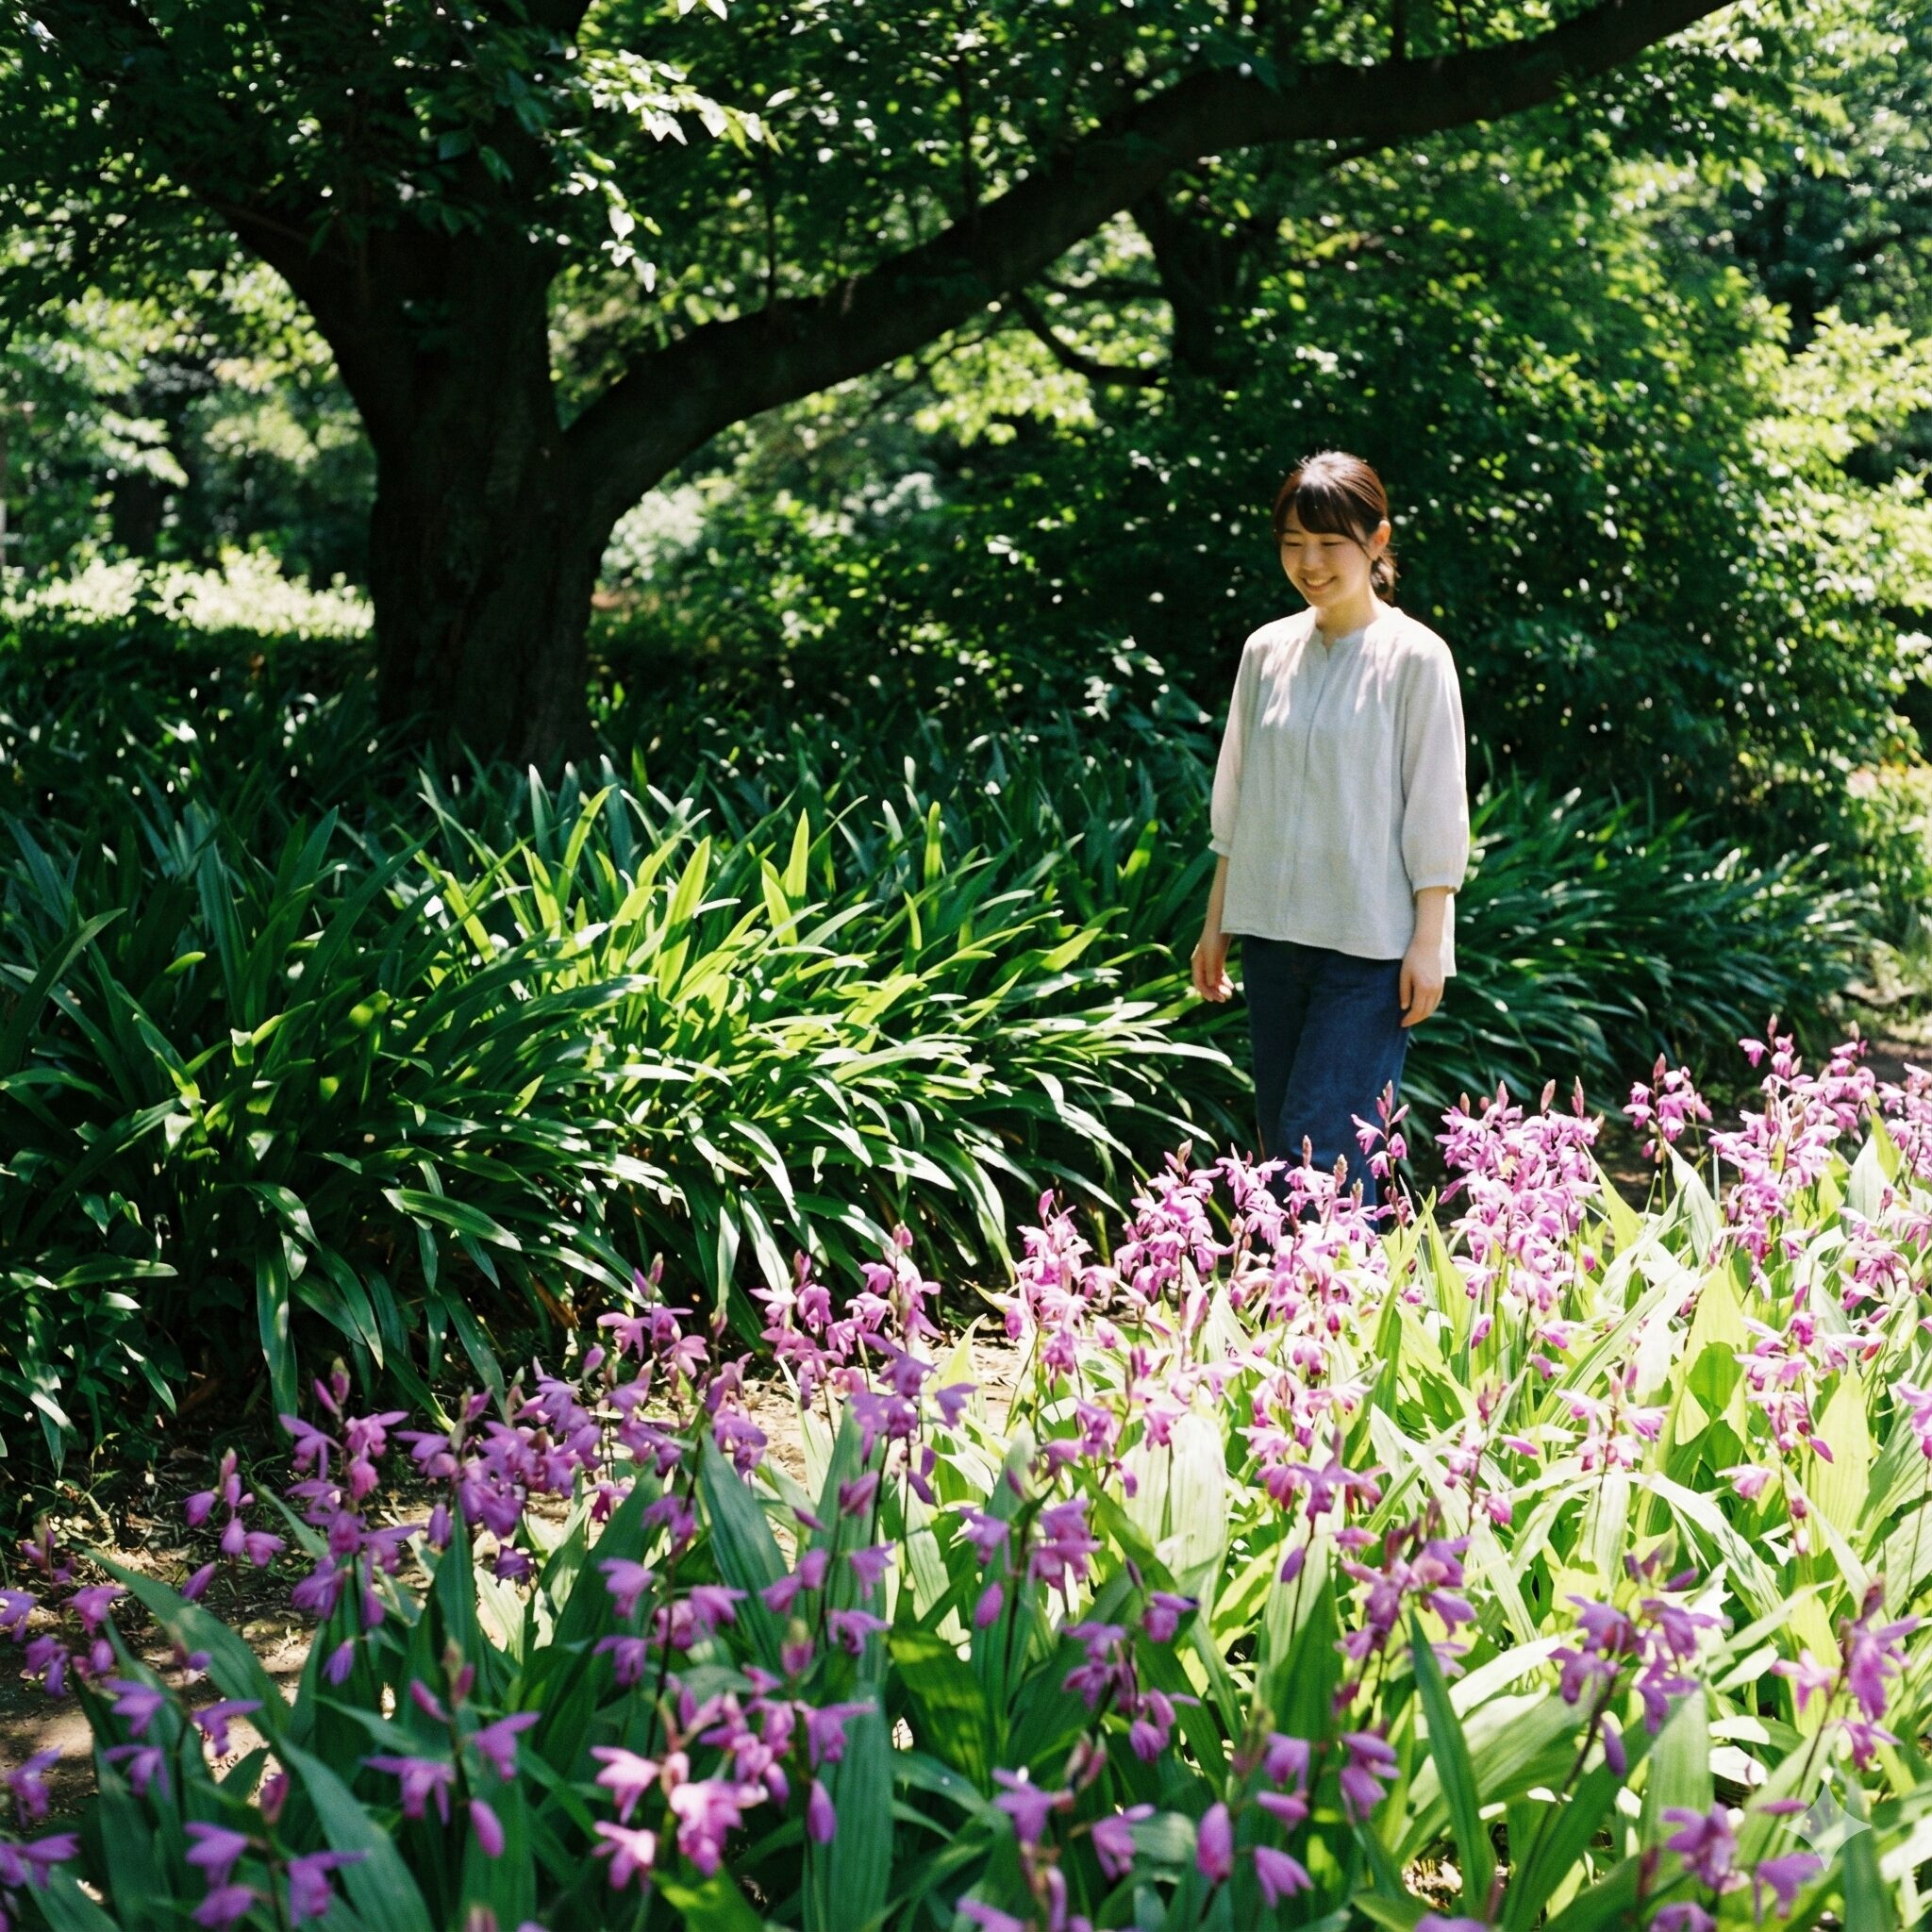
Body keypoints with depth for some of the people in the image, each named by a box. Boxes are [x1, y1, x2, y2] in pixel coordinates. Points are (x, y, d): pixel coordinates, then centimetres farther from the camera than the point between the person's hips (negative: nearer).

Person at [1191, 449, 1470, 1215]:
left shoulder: (1414, 657, -5)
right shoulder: (1267, 650, 9)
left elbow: (1436, 810, -5)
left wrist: (1428, 943, -9)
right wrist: (1216, 922, 14)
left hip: (1371, 945, -5)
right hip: (1273, 932, 5)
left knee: (1320, 1145, -13)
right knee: (1278, 1144, 8)